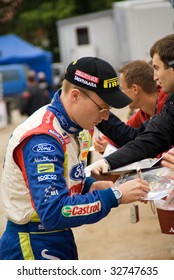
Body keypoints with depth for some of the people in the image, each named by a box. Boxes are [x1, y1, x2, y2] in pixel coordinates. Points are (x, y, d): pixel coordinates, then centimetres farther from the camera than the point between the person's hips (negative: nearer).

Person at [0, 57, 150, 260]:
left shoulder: (68, 126, 3)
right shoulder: (43, 139, -26)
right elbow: (54, 213, -33)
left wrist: (90, 186, -3)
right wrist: (115, 196, -30)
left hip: (60, 241, 9)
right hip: (33, 249, -9)